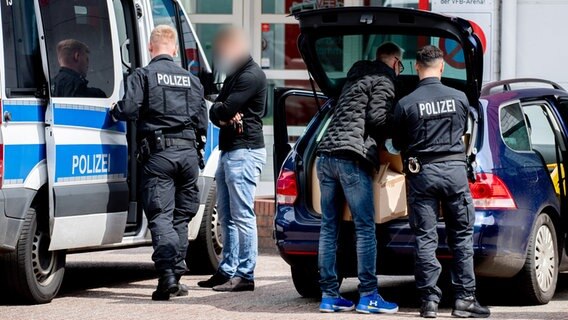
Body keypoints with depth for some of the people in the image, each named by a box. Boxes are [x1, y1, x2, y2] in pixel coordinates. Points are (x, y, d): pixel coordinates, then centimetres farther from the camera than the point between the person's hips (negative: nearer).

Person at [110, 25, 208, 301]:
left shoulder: (143, 76, -2)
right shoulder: (191, 79, 14)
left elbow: (127, 110, -13)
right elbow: (202, 123, 14)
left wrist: (114, 110, 9)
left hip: (158, 153, -4)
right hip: (188, 152, 4)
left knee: (160, 216, -6)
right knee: (181, 217, 12)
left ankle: (168, 273, -21)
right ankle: (176, 275, 14)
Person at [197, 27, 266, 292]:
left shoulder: (251, 76, -11)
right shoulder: (233, 76, 21)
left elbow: (225, 109, -18)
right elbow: (215, 113, 14)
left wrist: (220, 111, 4)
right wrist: (224, 117, -7)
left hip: (244, 152, -10)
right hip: (228, 151, 10)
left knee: (242, 216, -10)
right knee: (227, 217, 12)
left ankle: (245, 275, -10)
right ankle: (228, 271, 17)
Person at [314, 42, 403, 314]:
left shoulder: (356, 76, 28)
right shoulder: (383, 80, 2)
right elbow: (377, 118, -9)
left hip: (326, 153, 8)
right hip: (352, 157, -8)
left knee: (329, 227, 7)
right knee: (365, 228, -5)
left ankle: (329, 295, 7)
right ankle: (368, 296, -7)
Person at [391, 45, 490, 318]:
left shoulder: (406, 104, -5)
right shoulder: (459, 98, 0)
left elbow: (398, 144, 7)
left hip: (422, 173, -1)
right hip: (455, 170, 1)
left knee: (425, 239, 3)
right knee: (462, 237, 8)